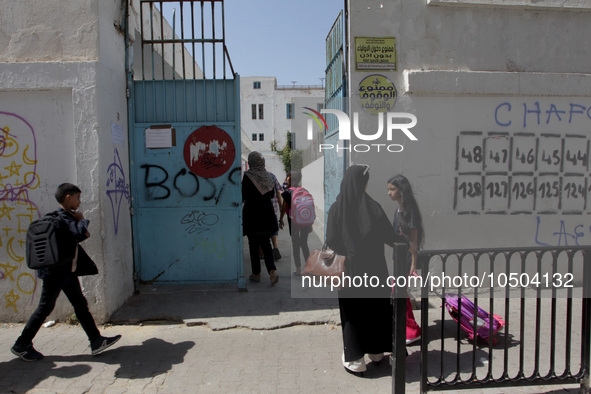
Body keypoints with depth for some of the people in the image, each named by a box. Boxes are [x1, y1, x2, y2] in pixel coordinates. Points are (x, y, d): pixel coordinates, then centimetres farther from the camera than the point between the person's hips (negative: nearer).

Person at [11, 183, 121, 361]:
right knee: (45, 308, 4)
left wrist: (80, 223, -6)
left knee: (80, 304, 8)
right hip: (55, 272, -10)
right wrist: (82, 220, -17)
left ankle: (96, 341, 12)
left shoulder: (68, 216, 10)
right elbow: (79, 233, -36)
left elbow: (83, 234, 15)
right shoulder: (62, 217, -20)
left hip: (67, 271, 10)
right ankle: (21, 345, 22)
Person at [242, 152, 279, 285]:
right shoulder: (268, 175, 2)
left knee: (253, 245, 8)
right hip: (267, 214, 4)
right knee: (266, 244, 12)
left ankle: (256, 273, 15)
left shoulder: (248, 176, -12)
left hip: (251, 215, -4)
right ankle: (272, 270, -5)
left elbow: (243, 196, -10)